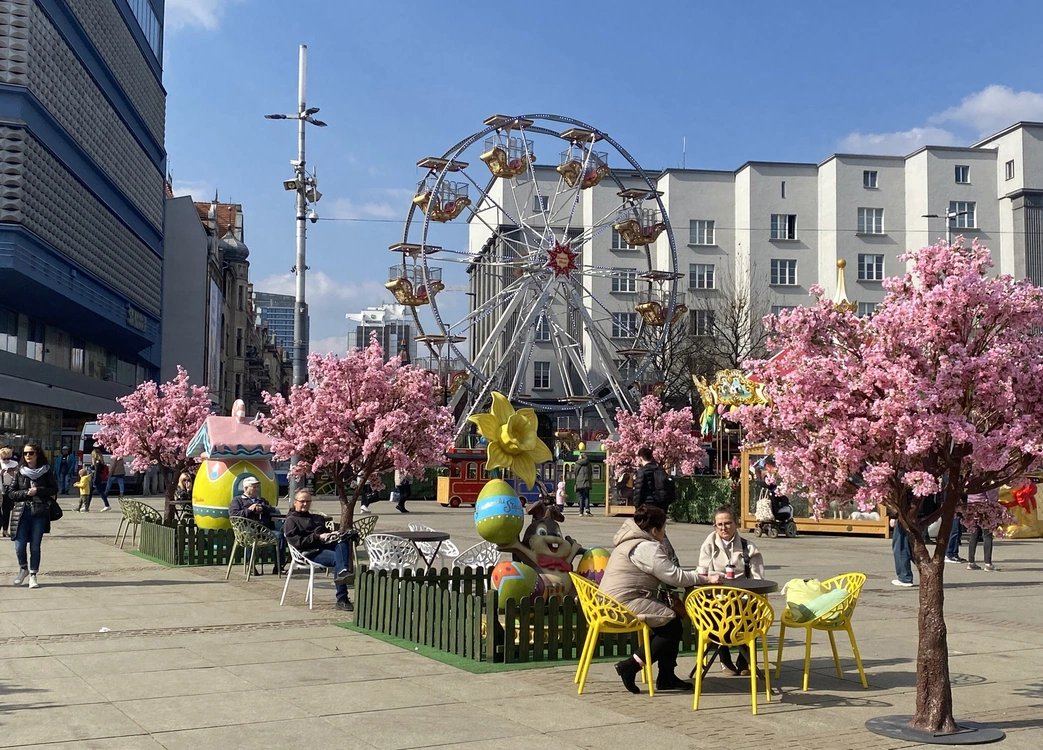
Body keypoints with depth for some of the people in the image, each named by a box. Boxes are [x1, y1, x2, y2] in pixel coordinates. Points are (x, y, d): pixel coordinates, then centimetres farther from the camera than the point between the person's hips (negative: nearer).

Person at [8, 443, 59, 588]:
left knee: (35, 546, 1)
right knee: (20, 546, -4)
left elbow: (54, 489, 3)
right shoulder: (19, 472, 6)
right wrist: (26, 493, -11)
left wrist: (38, 491, -11)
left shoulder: (46, 471, 3)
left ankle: (33, 575, 12)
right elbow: (11, 492, 5)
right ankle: (23, 568, 24)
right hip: (22, 512, 1)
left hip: (40, 512, -1)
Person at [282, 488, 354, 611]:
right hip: (308, 552, -6)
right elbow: (296, 542, -3)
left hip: (325, 546, 6)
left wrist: (332, 534, 11)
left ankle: (343, 572, -56)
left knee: (342, 542, -32)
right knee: (337, 558, -34)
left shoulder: (318, 518, 35)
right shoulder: (291, 520, 12)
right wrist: (318, 537, -12)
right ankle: (342, 599, -45)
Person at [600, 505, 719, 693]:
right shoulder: (647, 548, -15)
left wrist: (696, 576, 12)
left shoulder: (630, 542, 19)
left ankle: (666, 677, 12)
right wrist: (707, 579, -7)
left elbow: (665, 574, 22)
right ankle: (630, 666, -9)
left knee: (671, 617, 12)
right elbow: (675, 577, -17)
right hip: (625, 605, -11)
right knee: (672, 624, -8)